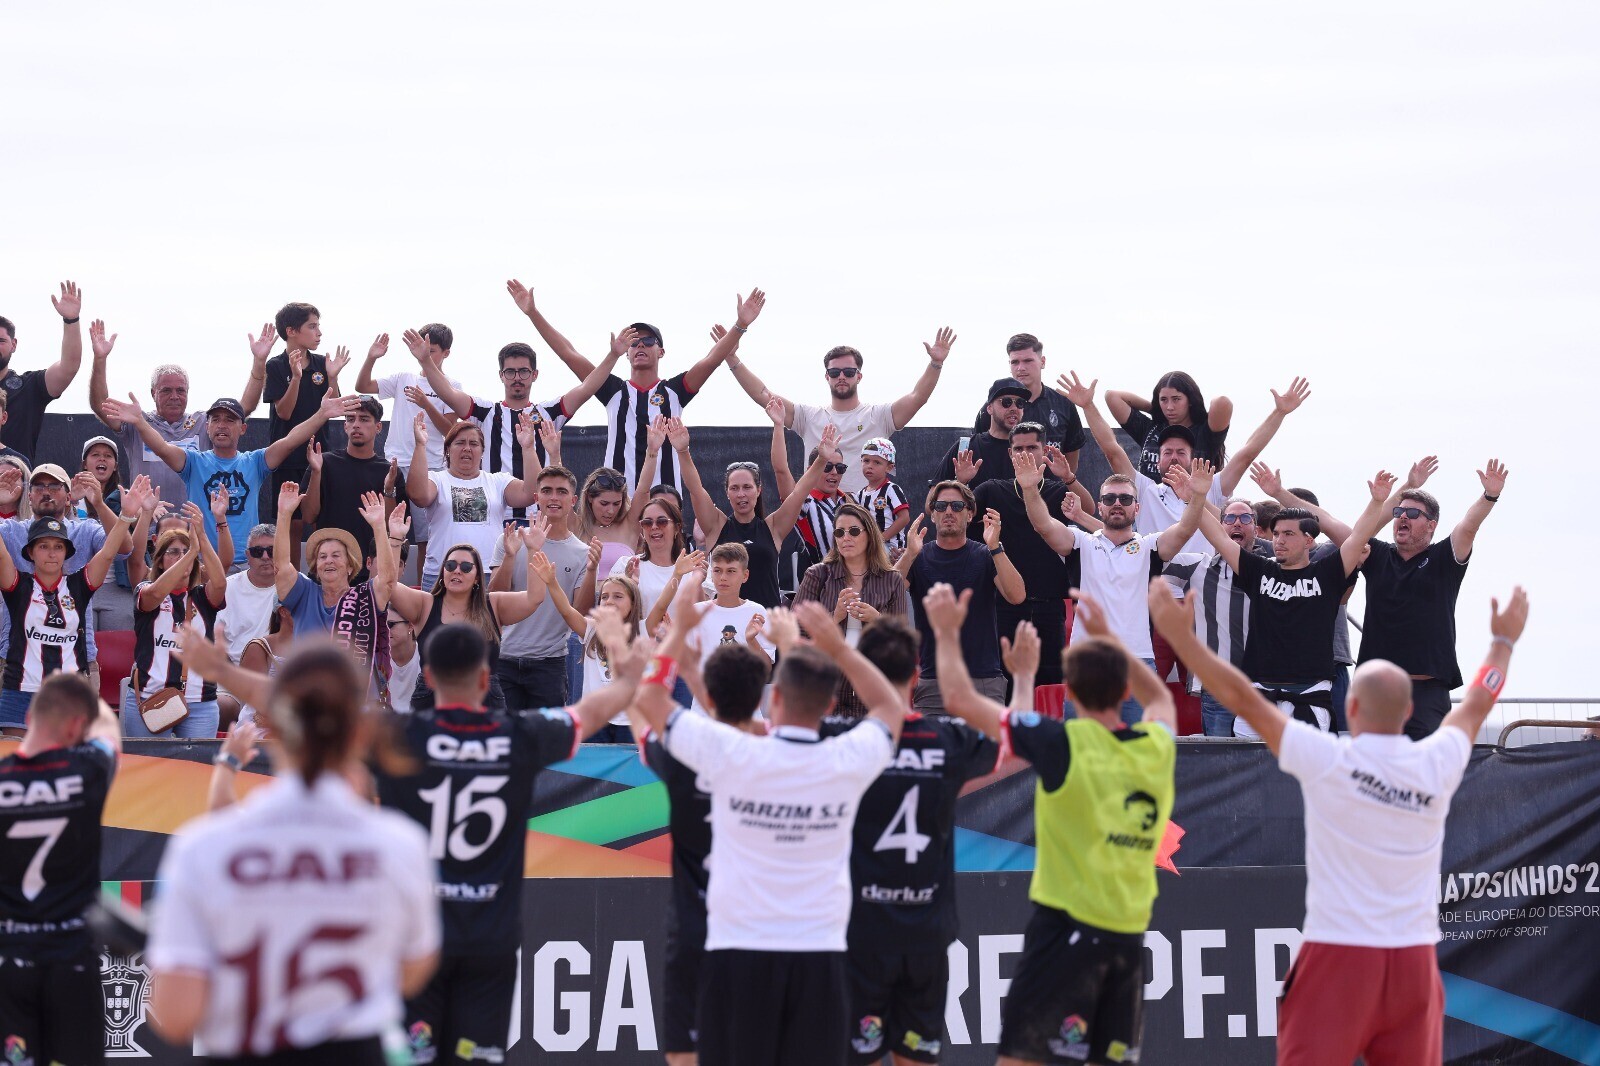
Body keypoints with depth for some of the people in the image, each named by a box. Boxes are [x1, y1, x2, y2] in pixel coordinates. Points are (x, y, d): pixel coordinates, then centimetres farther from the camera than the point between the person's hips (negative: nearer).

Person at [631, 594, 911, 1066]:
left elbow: (651, 697, 7)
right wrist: (837, 647, 18)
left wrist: (679, 630, 17)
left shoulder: (730, 755, -8)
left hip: (739, 955, -1)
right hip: (820, 955, 1)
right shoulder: (848, 762, -3)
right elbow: (890, 707, 21)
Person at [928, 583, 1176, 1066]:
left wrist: (947, 632, 9)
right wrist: (1106, 636, 36)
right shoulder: (1157, 746, 5)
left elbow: (961, 699, -6)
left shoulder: (1064, 743, -11)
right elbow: (1160, 696, 32)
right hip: (1130, 934, 5)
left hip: (1067, 923, -5)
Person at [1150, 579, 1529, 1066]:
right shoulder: (1437, 765, 2)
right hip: (1415, 958, 4)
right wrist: (1503, 641, 40)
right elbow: (1477, 703, 22)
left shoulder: (1328, 761, -8)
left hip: (1340, 953, -3)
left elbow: (1243, 699, -3)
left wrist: (1180, 635, 5)